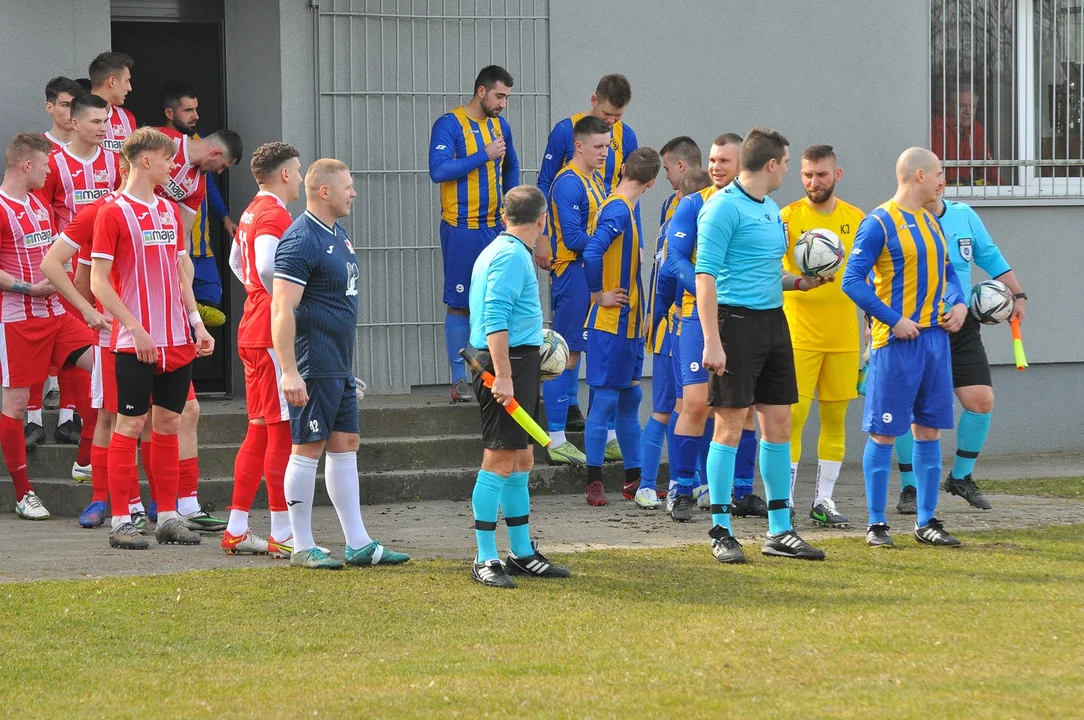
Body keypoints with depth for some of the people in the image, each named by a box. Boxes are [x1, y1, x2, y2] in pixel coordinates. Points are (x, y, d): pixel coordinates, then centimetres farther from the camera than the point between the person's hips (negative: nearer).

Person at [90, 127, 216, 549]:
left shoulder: (170, 212, 13)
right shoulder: (113, 213, -8)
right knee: (130, 423, -4)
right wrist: (135, 329, -17)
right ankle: (120, 522, 1)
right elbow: (99, 283, -11)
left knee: (168, 423, 8)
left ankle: (168, 516, 14)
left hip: (177, 340, 6)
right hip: (135, 341, -6)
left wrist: (196, 323, 9)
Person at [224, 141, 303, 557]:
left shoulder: (252, 211, 16)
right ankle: (282, 535, -5)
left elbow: (237, 261, 30)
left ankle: (236, 530, 15)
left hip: (253, 331, 10)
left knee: (259, 430, 13)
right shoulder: (275, 215, -15)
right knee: (283, 431, -6)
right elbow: (267, 268, -29)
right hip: (274, 334, -10)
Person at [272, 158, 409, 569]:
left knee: (345, 446, 11)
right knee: (308, 448, -3)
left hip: (340, 367, 10)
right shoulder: (301, 240, -17)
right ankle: (302, 548, 4)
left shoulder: (337, 235, 14)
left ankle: (358, 544, 15)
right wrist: (289, 372, -27)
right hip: (314, 369, -10)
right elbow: (282, 310, -22)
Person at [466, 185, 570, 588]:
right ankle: (485, 560, -10)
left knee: (521, 461, 15)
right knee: (499, 459, -10)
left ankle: (522, 553, 22)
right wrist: (502, 374, -25)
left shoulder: (499, 251, 18)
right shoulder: (512, 256, -13)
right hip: (507, 362, -11)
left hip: (517, 364, 11)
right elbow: (494, 318, -22)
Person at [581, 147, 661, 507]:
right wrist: (599, 295, -18)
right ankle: (594, 481, -1)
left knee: (630, 398, 13)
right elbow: (591, 253, -30)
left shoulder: (623, 208, 12)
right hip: (610, 324, -9)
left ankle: (633, 479, 19)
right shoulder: (619, 210, -17)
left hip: (628, 325, 9)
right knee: (605, 399, -5)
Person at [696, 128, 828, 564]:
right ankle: (721, 532, 1)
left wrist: (801, 282, 10)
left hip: (774, 322, 9)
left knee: (779, 425, 9)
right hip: (737, 320, -9)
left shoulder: (772, 209, 16)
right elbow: (705, 276, -16)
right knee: (730, 426, -5)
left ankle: (780, 531, 15)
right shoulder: (724, 207, -11)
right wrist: (712, 342, -21)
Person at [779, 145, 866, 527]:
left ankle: (824, 501, 12)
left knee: (835, 416, 5)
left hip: (844, 336, 4)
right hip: (799, 334, -4)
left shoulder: (856, 219, 8)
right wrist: (799, 280, -30)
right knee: (793, 414, -8)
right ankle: (784, 500, -2)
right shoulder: (788, 216, -3)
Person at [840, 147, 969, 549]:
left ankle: (927, 522, 15)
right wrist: (893, 320, -18)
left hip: (935, 336, 7)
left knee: (929, 429, 9)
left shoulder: (930, 222, 14)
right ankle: (876, 524, 3)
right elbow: (853, 281, -13)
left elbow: (947, 271, 24)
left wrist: (958, 304, 4)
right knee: (884, 432, -2)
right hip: (896, 342, -7)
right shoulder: (879, 223, -10)